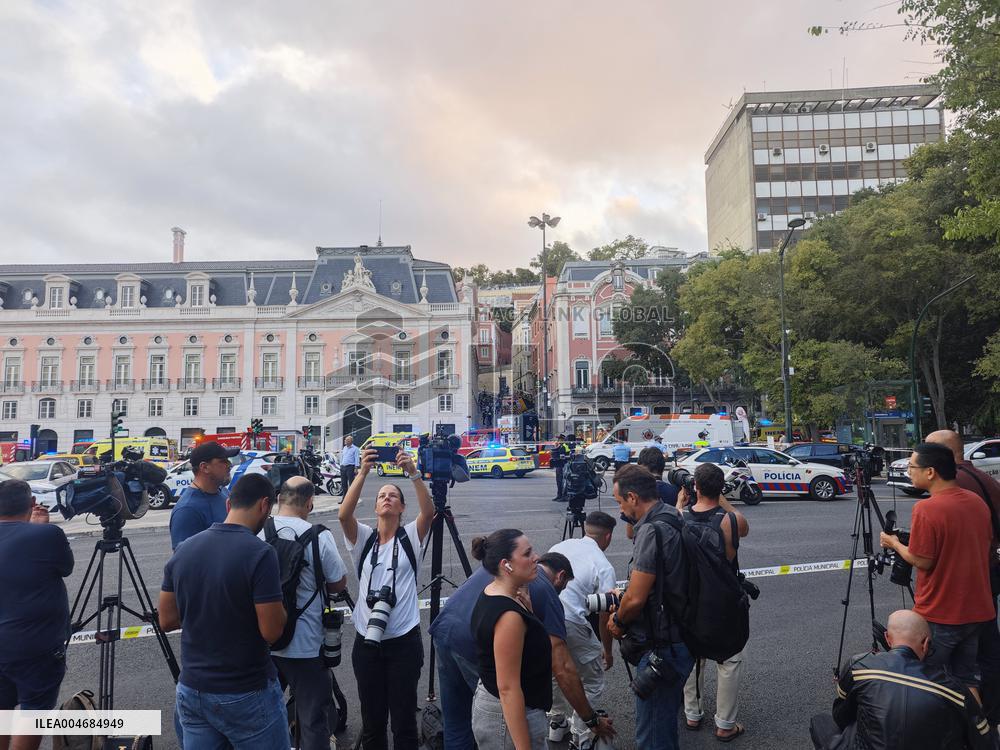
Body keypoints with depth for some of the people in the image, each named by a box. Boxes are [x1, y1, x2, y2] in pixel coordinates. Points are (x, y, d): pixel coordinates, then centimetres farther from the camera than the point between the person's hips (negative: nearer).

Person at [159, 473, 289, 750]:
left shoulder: (183, 550, -2)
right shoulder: (259, 553, -21)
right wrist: (279, 601, -1)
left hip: (191, 691, 6)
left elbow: (167, 621, 7)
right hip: (247, 694, -5)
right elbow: (271, 631, -19)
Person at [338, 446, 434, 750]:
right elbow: (344, 514, -16)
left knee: (404, 719, 7)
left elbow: (428, 511, -20)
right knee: (372, 719, 13)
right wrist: (363, 472, -27)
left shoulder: (410, 536, 0)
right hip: (366, 640, 2)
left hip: (404, 640, -1)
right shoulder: (363, 538, 3)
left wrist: (413, 472, -31)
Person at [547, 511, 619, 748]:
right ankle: (581, 738, 19)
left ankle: (557, 723, 42)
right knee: (592, 683, 16)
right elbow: (605, 614, 2)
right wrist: (607, 651, 16)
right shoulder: (604, 567, -1)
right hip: (570, 624, -6)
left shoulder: (561, 545, 14)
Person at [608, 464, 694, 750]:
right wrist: (623, 596, 13)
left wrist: (618, 621, -6)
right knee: (665, 720, 27)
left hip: (661, 648, -9)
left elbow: (636, 599, -25)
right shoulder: (674, 520, 5)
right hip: (681, 638, 9)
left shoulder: (651, 531, -24)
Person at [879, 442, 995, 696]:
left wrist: (894, 543, -2)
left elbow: (922, 560, -19)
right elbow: (985, 544, 15)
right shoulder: (978, 502, 2)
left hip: (939, 616, -7)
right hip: (977, 611, 7)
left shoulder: (926, 509, -22)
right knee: (967, 678, 17)